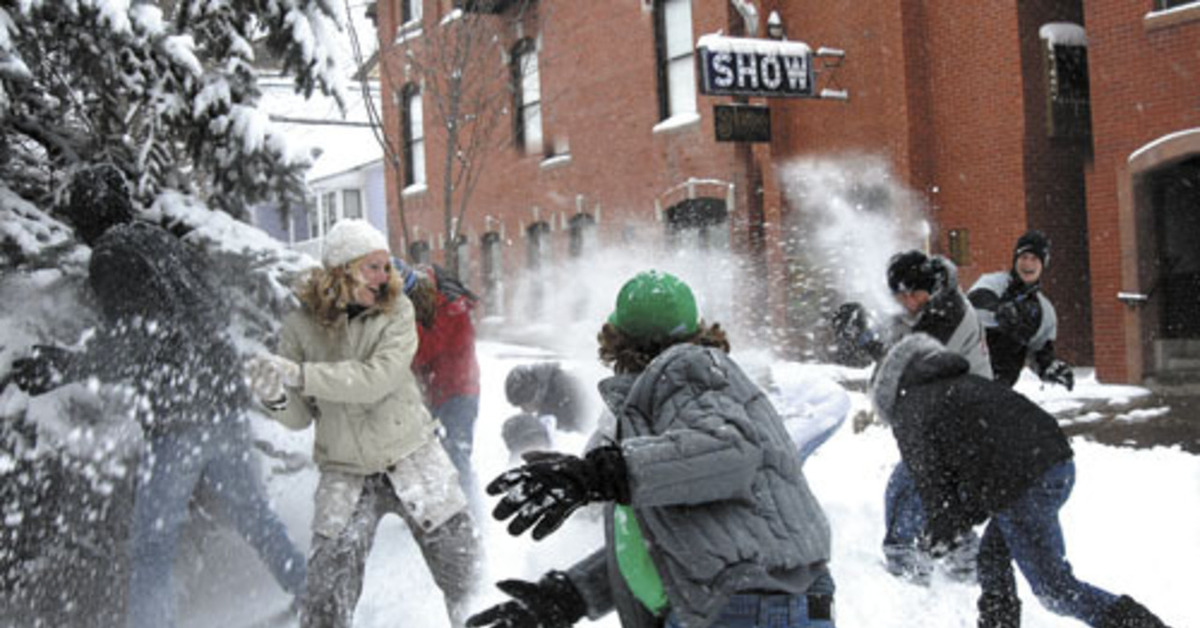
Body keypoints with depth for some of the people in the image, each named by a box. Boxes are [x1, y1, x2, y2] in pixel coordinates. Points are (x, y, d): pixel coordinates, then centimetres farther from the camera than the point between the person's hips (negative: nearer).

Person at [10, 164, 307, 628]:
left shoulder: (110, 256, -7)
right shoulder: (165, 242, 14)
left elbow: (131, 339, -16)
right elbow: (217, 314, 19)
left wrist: (65, 367, -11)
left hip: (176, 419, -7)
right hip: (226, 403, 7)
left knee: (152, 546, -1)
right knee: (252, 514, 20)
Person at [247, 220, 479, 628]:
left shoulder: (396, 311, -8)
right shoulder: (301, 326, -5)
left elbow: (377, 378, -24)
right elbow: (300, 417, -2)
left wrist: (300, 375, -28)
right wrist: (274, 396, -24)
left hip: (412, 458, 0)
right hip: (345, 472, 0)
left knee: (457, 553, 10)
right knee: (328, 592, -7)